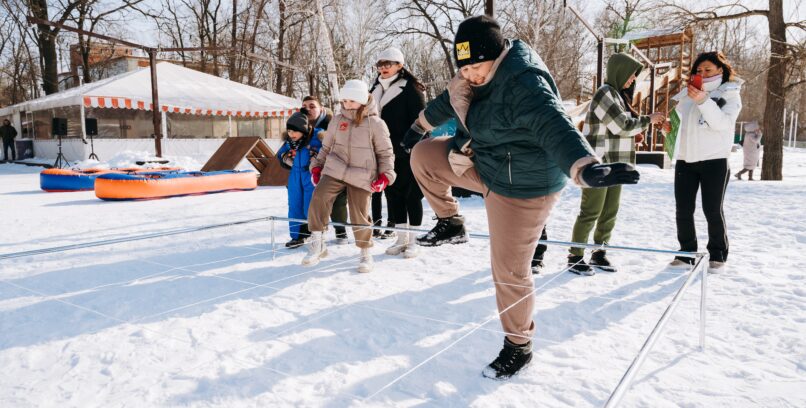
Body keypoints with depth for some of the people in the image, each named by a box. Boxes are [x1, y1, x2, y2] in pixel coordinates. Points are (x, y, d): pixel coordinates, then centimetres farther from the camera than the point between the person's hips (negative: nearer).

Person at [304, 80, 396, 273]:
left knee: (359, 216, -2)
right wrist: (317, 167, 14)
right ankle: (316, 244, -7)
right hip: (335, 170, 3)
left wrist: (385, 176, -8)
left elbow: (386, 153, 1)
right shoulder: (337, 121, 8)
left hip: (361, 176, -3)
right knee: (319, 197, -20)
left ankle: (365, 253, 21)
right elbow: (326, 147, 19)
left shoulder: (375, 123, -3)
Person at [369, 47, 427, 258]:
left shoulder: (410, 88, -6)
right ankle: (402, 238, 21)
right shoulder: (376, 90, 14)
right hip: (387, 153, 7)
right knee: (393, 194, 10)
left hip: (408, 152, -6)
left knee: (411, 195, 2)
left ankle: (413, 240, 12)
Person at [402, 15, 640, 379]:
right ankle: (451, 224, 24)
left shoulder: (523, 85, -32)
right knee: (422, 156, 8)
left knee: (509, 271, 0)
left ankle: (518, 346, 24)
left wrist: (586, 168, -67)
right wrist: (422, 124, 31)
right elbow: (451, 99, 17)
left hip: (520, 185, -8)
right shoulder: (477, 72, -3)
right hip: (482, 161, 9)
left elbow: (554, 126, -49)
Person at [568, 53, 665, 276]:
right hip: (598, 163, -9)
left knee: (610, 212, 11)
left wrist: (634, 133, 7)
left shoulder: (618, 95, 17)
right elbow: (622, 125, -16)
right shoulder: (605, 93, -12)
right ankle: (575, 257, 2)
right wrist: (648, 119, -3)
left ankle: (599, 254, 22)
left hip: (614, 164, 9)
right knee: (590, 212, -6)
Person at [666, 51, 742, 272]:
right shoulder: (688, 92, 12)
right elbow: (677, 117, 26)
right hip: (685, 160, 4)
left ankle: (717, 255, 12)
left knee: (713, 210, -2)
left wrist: (704, 101, -25)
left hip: (715, 160, -4)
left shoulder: (730, 94, 3)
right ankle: (687, 253, 14)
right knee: (683, 210, 3)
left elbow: (723, 123, -14)